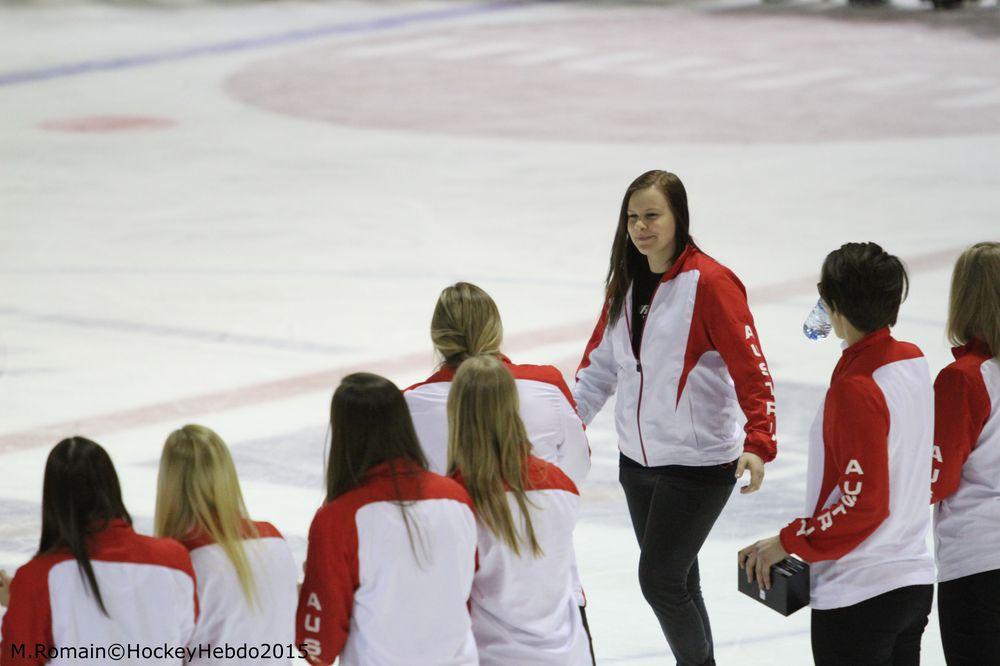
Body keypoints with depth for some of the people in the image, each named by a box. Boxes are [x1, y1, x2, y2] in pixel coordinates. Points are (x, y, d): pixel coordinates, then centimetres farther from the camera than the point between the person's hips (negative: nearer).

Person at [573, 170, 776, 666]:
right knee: (675, 581, 14)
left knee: (659, 580, -7)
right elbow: (600, 363, 16)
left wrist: (757, 443, -31)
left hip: (698, 464, -7)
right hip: (638, 459, 7)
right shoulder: (625, 283, 6)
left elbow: (751, 371, -20)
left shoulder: (709, 283, -16)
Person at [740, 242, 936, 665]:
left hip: (857, 596, -9)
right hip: (914, 579, 9)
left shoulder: (855, 389, -22)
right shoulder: (913, 361, 3)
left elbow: (863, 505, -23)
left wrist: (789, 542, -13)